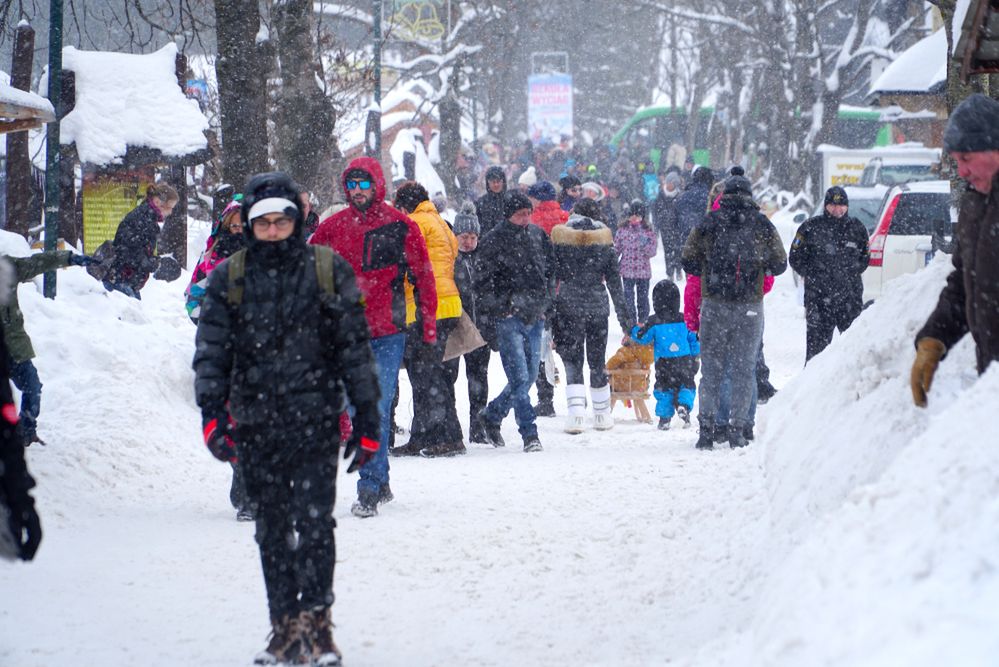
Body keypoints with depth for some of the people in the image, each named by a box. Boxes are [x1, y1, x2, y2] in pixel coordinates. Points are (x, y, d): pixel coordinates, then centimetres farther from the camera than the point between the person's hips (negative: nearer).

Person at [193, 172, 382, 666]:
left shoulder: (327, 269, 3)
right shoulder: (229, 278, 6)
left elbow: (354, 346, 6)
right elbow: (211, 351, 7)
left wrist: (367, 416, 4)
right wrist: (212, 412, -6)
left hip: (314, 417, -2)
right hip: (255, 422, 2)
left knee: (314, 522, -12)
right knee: (272, 529, 6)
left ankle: (316, 621, -7)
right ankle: (285, 626, 12)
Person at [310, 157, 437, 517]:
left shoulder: (399, 226, -1)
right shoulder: (334, 227, 6)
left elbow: (423, 276, 3)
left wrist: (429, 327, 0)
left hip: (387, 333, -3)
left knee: (377, 410, -10)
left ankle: (370, 487, -11)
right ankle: (380, 483, 19)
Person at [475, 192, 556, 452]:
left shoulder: (538, 235, 10)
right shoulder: (494, 241, -6)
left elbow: (550, 269, 23)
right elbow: (485, 284, -6)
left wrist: (545, 302, 13)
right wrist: (488, 324, -10)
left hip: (534, 318, 6)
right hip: (508, 319, -6)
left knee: (529, 377, 10)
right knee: (520, 377, -11)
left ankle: (492, 416, 29)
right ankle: (529, 434, -9)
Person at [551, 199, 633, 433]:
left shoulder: (559, 238, -2)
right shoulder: (604, 239, 3)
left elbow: (551, 275, -2)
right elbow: (614, 280, 6)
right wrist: (624, 315, 10)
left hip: (568, 306, -2)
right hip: (598, 306, 2)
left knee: (572, 362, 0)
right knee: (597, 362, 15)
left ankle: (577, 414, -17)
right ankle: (602, 415, 23)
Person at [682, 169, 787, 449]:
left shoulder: (708, 223, 1)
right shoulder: (763, 225, 2)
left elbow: (688, 261, 0)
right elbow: (779, 264, 6)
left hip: (714, 305, 0)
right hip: (750, 307, 0)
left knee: (711, 367, 7)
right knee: (744, 368, 7)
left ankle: (707, 427, 0)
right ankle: (738, 429, 3)